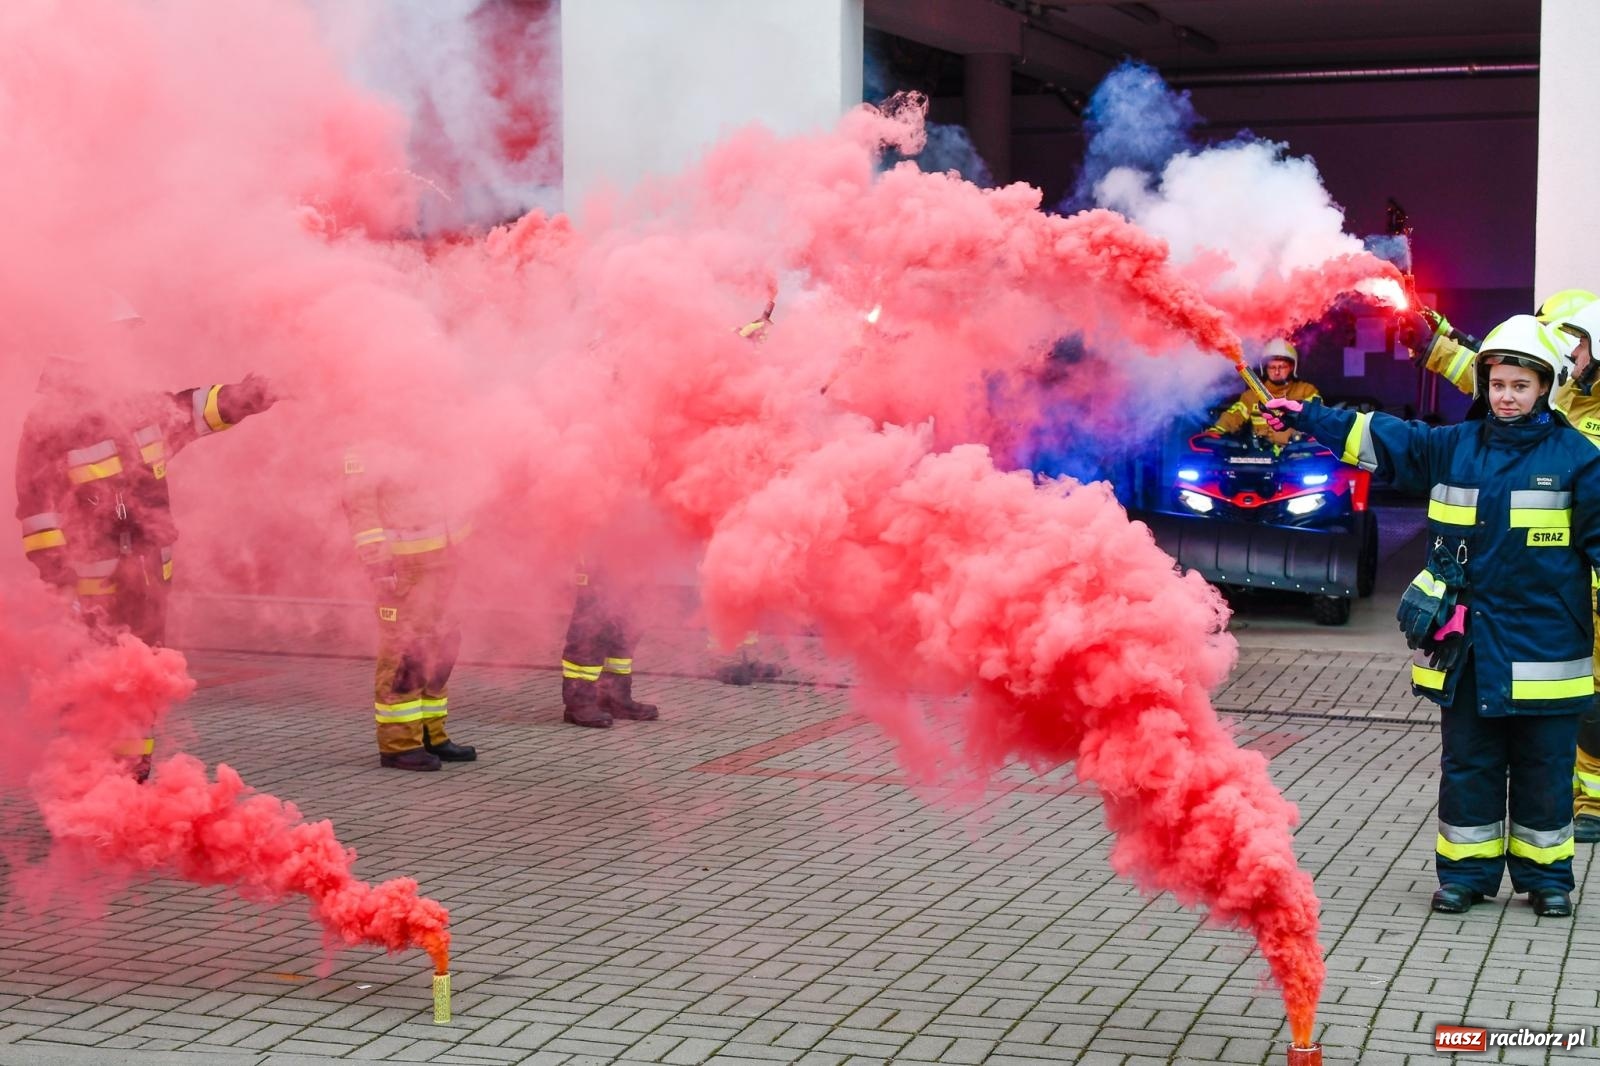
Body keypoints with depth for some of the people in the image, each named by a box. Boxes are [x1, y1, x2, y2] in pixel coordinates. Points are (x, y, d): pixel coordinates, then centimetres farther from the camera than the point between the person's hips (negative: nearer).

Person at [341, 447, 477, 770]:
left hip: (434, 567, 10)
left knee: (439, 649, 12)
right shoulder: (364, 458, -9)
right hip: (401, 572, -10)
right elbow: (362, 513, -16)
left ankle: (430, 735, 20)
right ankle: (397, 744, -3)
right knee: (403, 653, -8)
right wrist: (381, 568, -23)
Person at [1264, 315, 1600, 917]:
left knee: (1544, 767, 7)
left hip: (1543, 648, -2)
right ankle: (1467, 869, 19)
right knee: (1468, 762, 8)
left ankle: (1545, 874, 20)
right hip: (1467, 642, 3)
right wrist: (1304, 417, 8)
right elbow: (1377, 437, 10)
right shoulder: (1453, 447, 7)